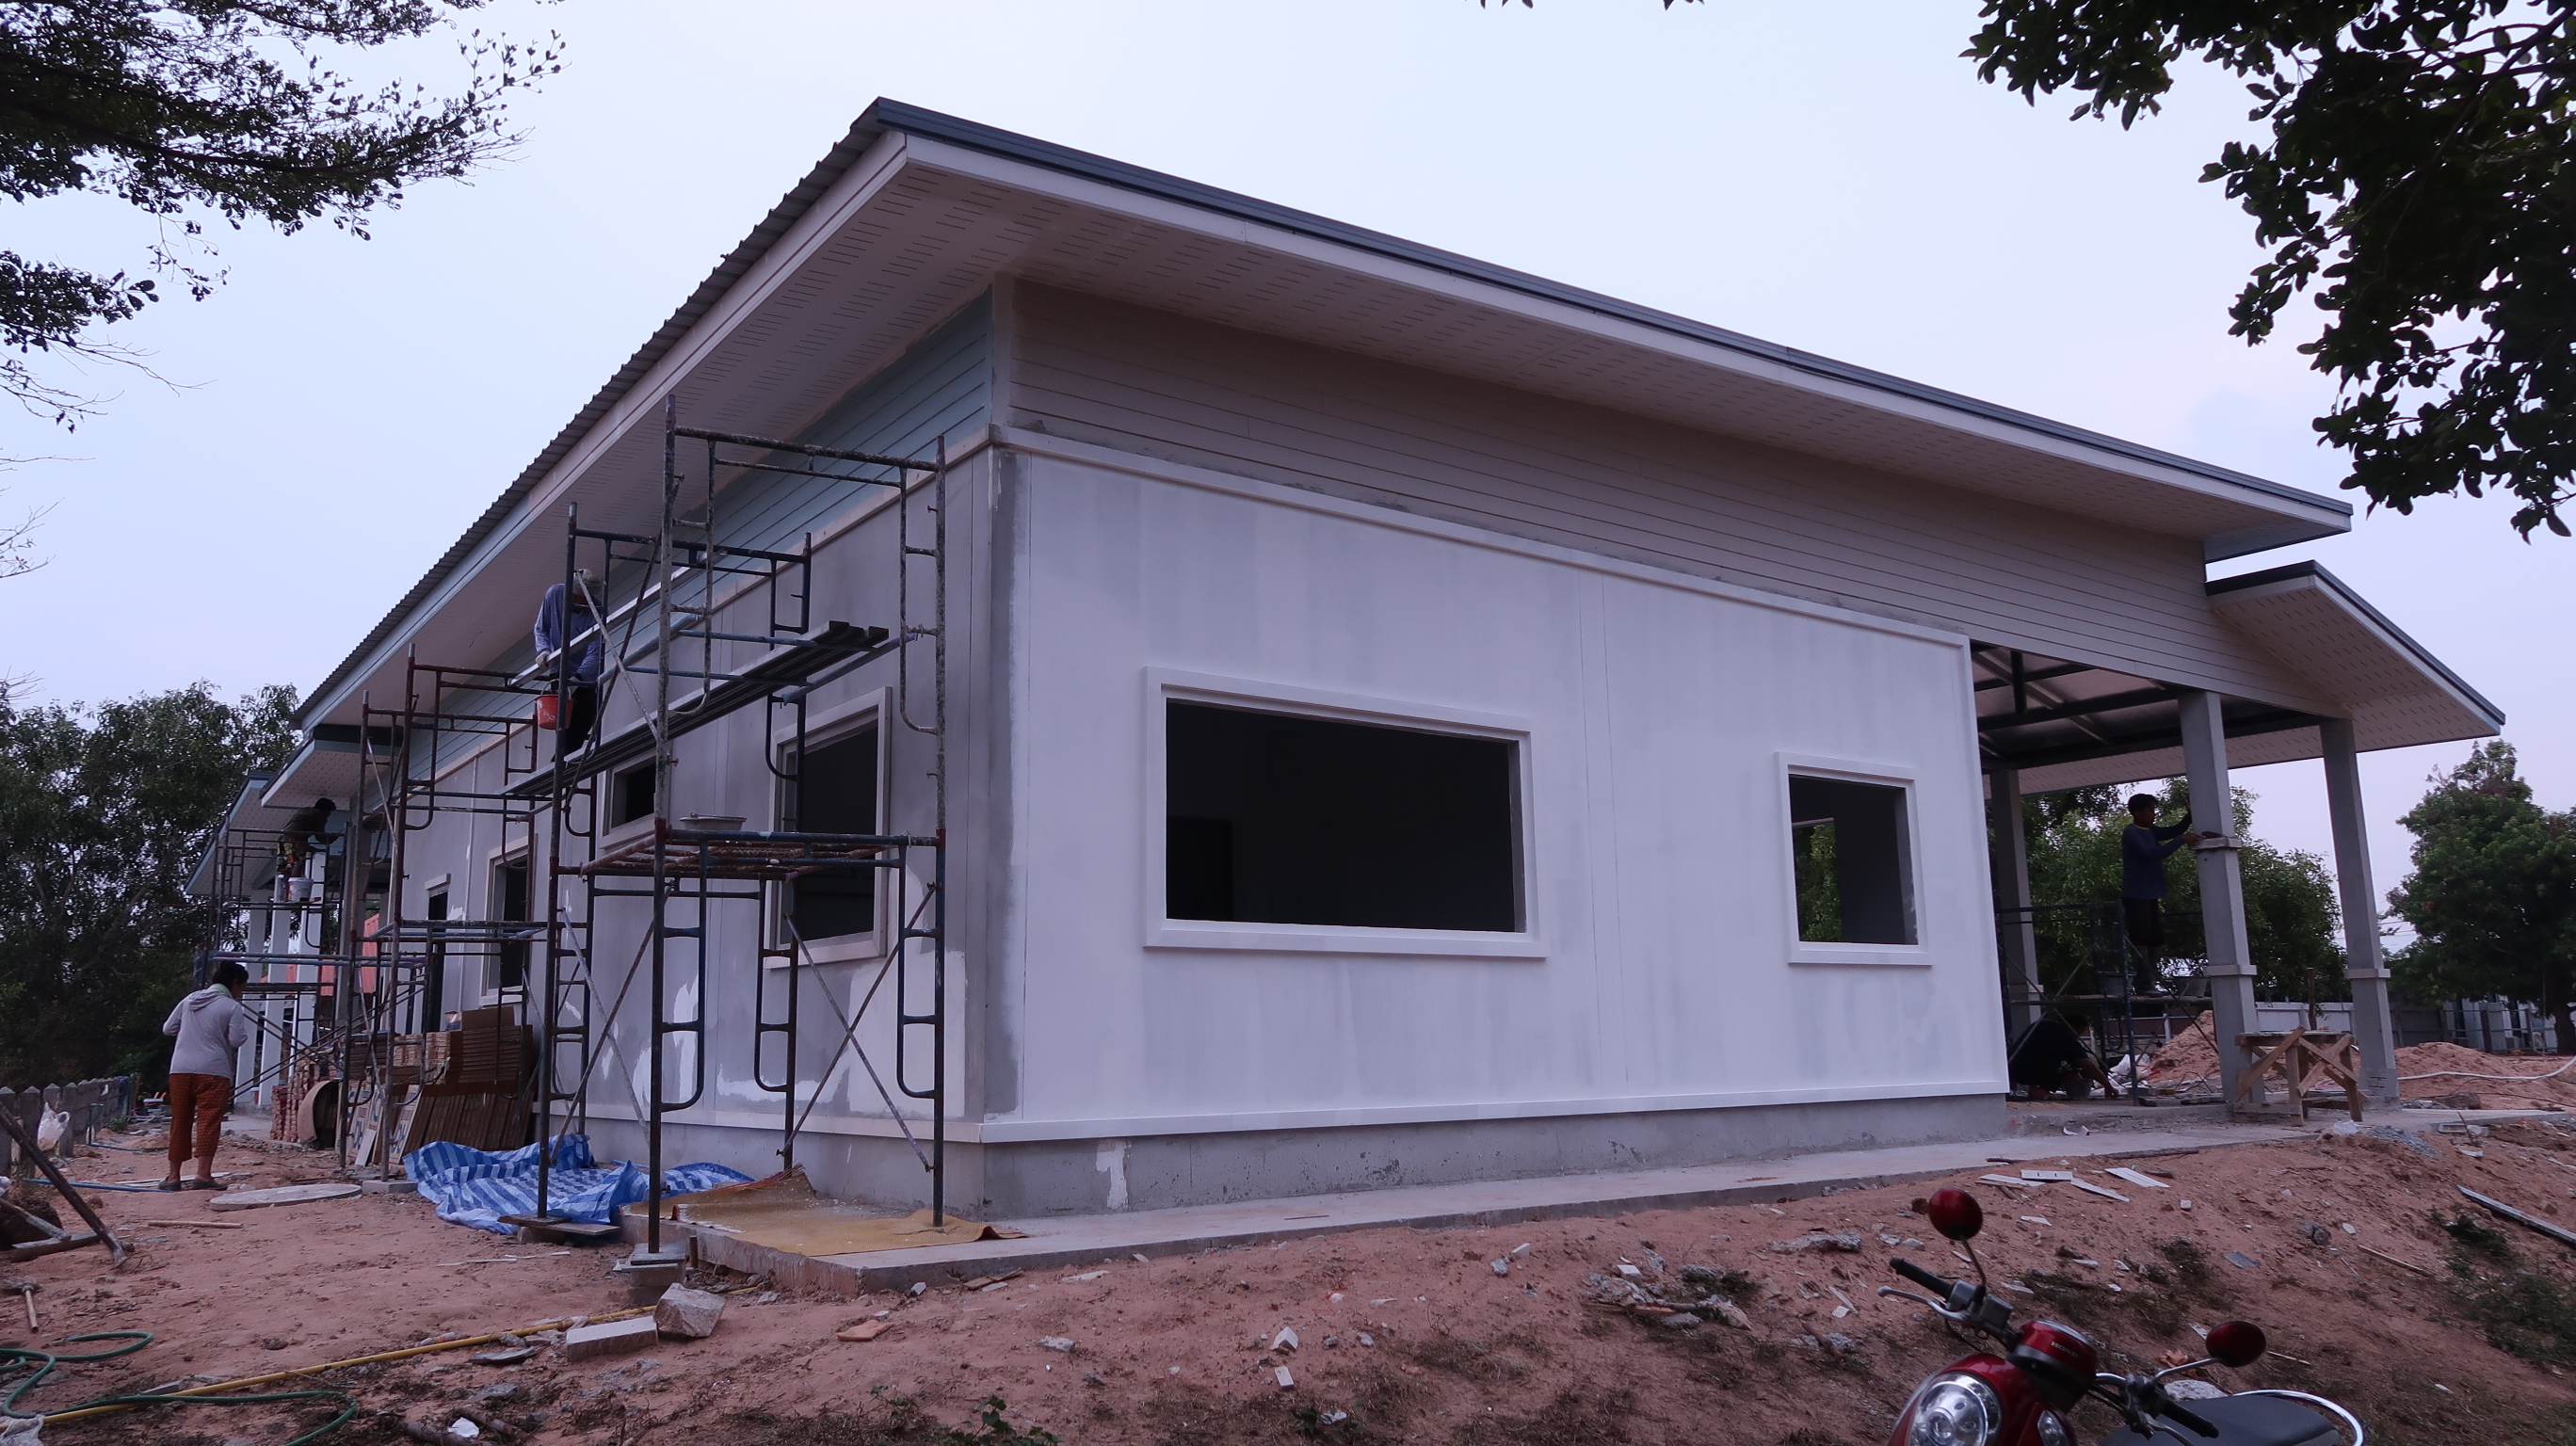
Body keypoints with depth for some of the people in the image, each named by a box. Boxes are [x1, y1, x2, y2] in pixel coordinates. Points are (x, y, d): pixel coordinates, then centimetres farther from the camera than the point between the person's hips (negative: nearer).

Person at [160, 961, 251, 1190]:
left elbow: (168, 1028, 18)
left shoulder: (189, 1000, 14)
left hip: (180, 1069, 6)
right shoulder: (232, 1007, -3)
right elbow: (237, 1040, -9)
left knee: (180, 1122, 11)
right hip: (213, 1070, -5)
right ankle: (203, 1174, -18)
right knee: (208, 1121, -9)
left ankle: (173, 1176, 16)